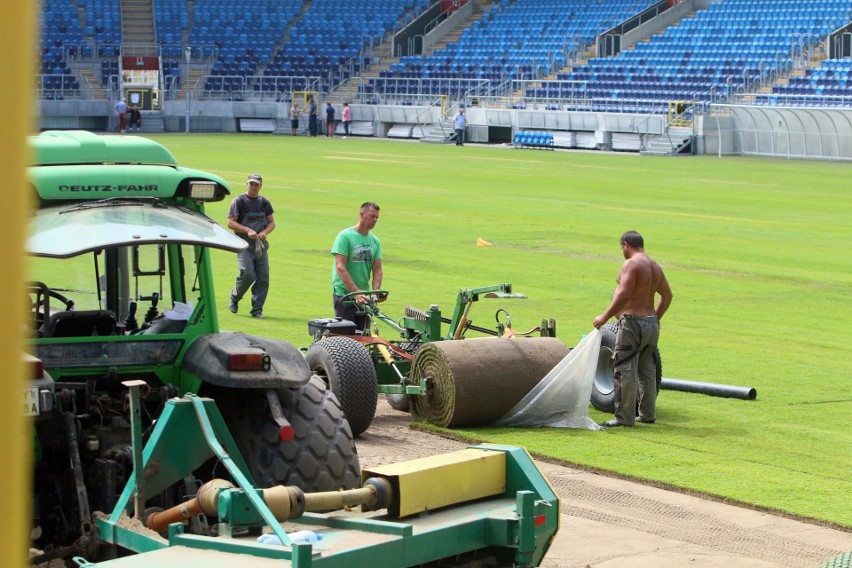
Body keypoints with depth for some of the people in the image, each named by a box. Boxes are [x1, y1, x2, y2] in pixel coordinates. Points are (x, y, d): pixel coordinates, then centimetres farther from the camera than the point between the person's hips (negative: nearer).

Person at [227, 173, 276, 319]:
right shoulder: (239, 201, -2)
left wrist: (264, 232, -6)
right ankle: (234, 298, 9)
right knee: (248, 274, -18)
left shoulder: (264, 202, 13)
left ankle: (257, 310, 7)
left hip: (261, 245, 5)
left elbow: (272, 223, 16)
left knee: (263, 278, -2)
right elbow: (231, 223, -6)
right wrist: (248, 231, -18)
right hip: (244, 245, -5)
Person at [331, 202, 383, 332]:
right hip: (344, 294, -6)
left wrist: (376, 291, -14)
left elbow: (377, 270, 5)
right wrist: (356, 291, -25)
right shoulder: (345, 236, -8)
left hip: (364, 297, 6)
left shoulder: (375, 241, 10)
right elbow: (340, 267, -16)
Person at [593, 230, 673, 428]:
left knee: (624, 370, -6)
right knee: (647, 371, 15)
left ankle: (624, 417, -7)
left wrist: (605, 317, -17)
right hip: (651, 324, 9)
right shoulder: (655, 266, 14)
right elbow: (667, 295, 23)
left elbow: (624, 295, -22)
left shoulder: (631, 264, -13)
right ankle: (648, 414, 19)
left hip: (633, 322, -9)